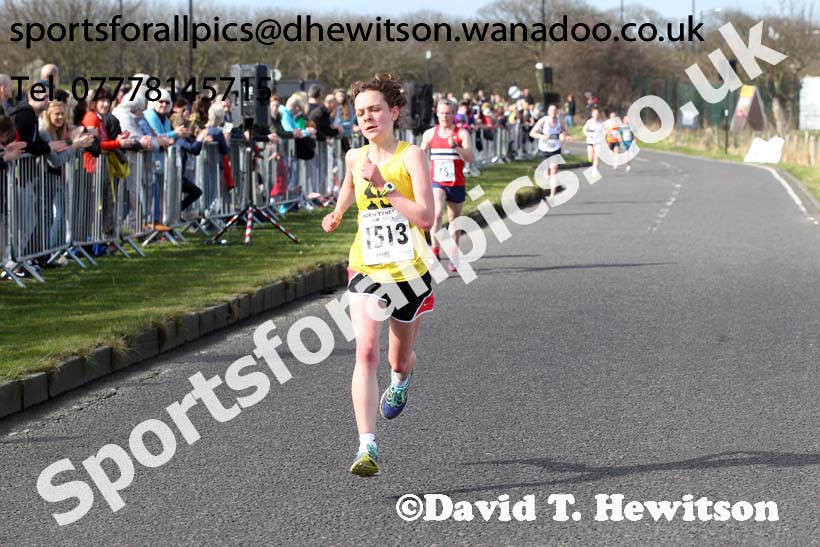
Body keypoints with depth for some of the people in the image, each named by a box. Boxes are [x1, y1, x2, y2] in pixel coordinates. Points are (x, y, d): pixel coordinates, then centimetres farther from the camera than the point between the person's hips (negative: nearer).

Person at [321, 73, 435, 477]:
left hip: (409, 273, -2)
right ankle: (367, 448, -26)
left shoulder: (411, 156, -12)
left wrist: (382, 187, -25)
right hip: (367, 272, 2)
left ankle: (400, 382, 56)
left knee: (400, 358, 15)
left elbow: (426, 217, -24)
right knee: (365, 352, -19)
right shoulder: (355, 158, 3)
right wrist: (337, 213, 20)